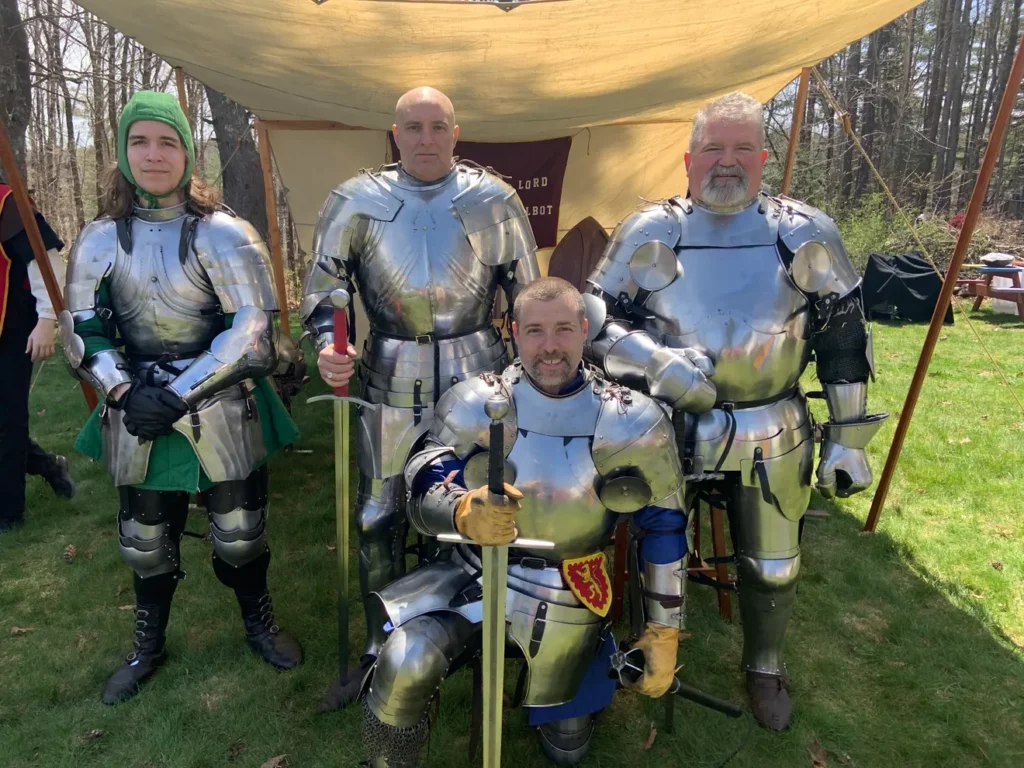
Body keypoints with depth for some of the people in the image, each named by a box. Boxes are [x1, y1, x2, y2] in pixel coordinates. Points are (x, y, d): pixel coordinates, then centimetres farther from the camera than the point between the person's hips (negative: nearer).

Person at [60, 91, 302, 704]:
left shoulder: (223, 234, -11)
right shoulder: (101, 240, 1)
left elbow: (252, 329, -16)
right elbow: (82, 329, 5)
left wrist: (176, 394, -19)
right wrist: (126, 391, -13)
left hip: (222, 411, -3)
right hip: (139, 417, 3)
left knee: (240, 530, 11)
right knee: (145, 538, 17)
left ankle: (260, 621, 38)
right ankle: (149, 643, 41)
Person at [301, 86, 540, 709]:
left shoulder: (494, 200, -1)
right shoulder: (357, 201, -2)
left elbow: (529, 295, 6)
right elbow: (324, 288, 6)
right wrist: (328, 345, -13)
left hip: (479, 376, 0)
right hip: (391, 381, 1)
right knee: (379, 515, 9)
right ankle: (379, 646, 31)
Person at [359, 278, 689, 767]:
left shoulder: (632, 424, -15)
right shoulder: (474, 404, -17)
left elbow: (664, 529, -6)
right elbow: (424, 498, -20)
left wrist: (664, 632, -2)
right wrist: (463, 511, -44)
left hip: (566, 596, 1)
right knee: (400, 671, -27)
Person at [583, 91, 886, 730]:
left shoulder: (807, 235, -4)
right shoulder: (648, 234, -7)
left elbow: (845, 340, 2)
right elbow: (591, 321, -5)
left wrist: (848, 438, 2)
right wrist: (656, 364, -22)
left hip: (774, 440, 1)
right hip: (669, 433, -1)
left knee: (774, 568, 16)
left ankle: (765, 665, 47)